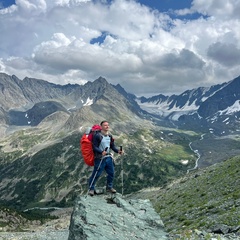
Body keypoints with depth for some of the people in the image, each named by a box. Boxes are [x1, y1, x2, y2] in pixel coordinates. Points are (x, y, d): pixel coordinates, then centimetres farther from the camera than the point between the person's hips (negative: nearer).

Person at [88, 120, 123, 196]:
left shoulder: (110, 136, 9)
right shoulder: (97, 136, -13)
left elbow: (112, 146, 15)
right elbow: (94, 147, -14)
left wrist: (118, 151, -3)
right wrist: (101, 152, -28)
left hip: (109, 157, 7)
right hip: (100, 158, -7)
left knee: (111, 173, 14)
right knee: (96, 174, -1)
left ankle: (109, 187, 32)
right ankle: (91, 188, 15)